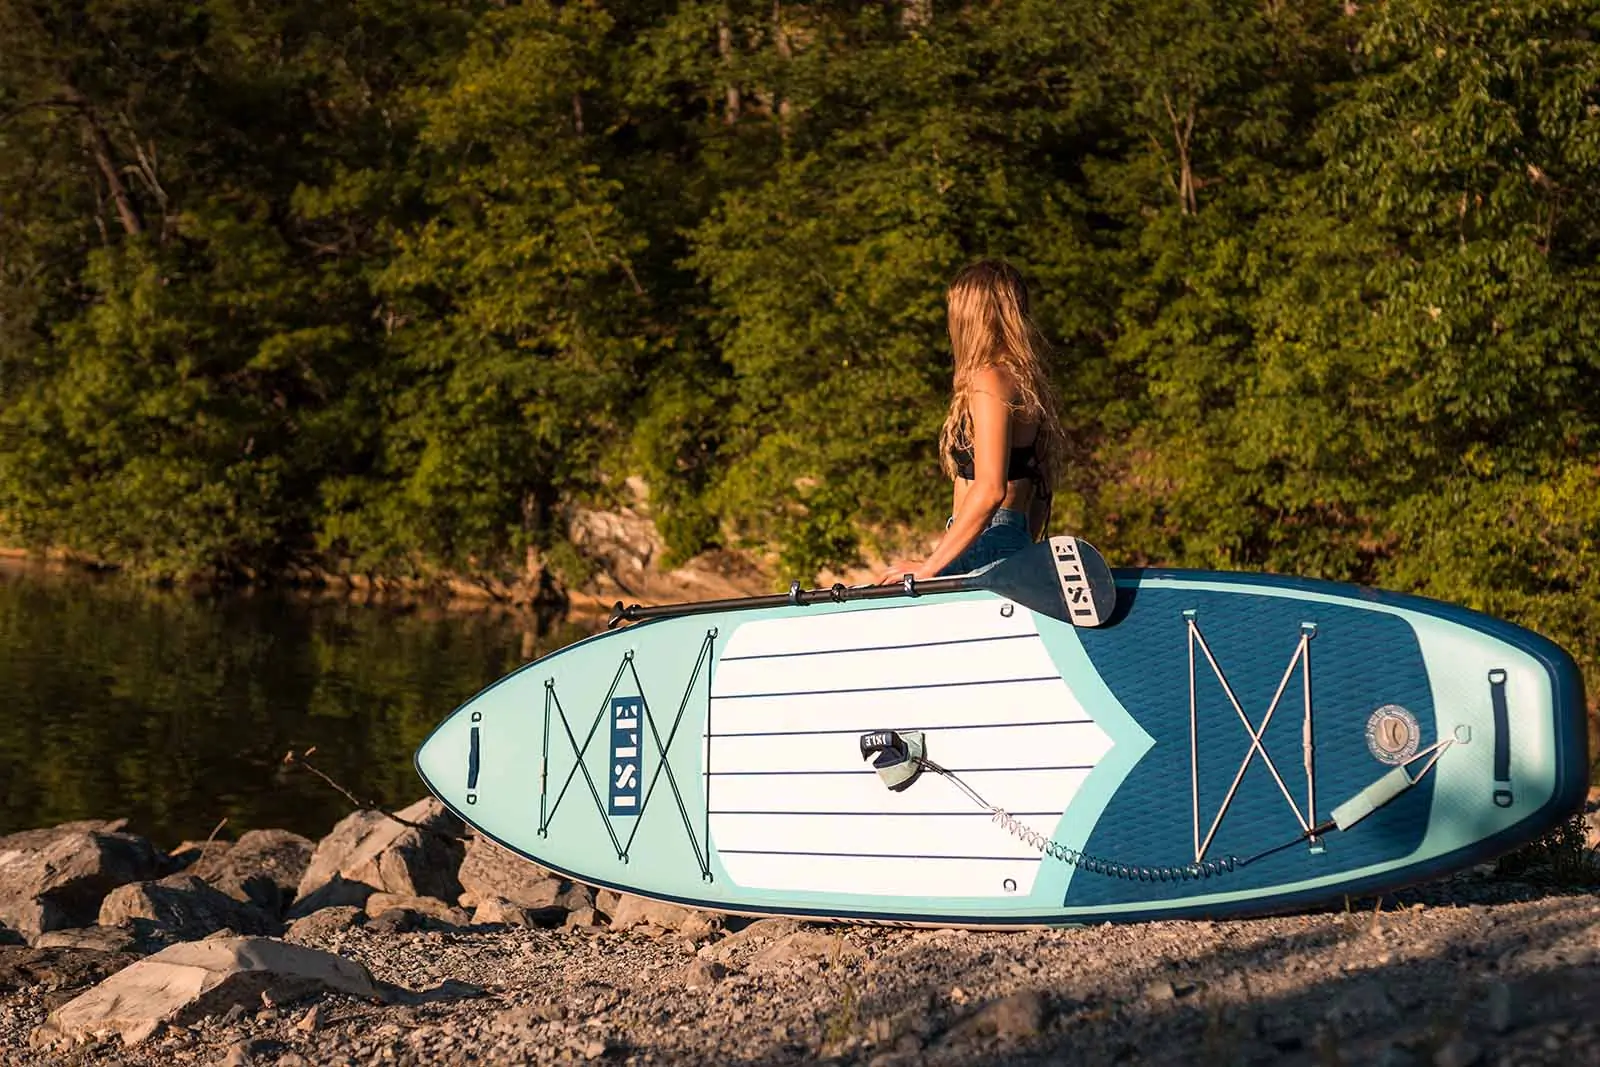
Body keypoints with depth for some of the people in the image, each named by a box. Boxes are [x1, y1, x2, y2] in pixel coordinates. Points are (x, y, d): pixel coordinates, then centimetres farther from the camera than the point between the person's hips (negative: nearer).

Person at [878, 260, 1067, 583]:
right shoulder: (1028, 383, 19)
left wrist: (929, 567, -17)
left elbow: (990, 489, -19)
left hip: (985, 547, -9)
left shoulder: (990, 380, -9)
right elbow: (1040, 493, 22)